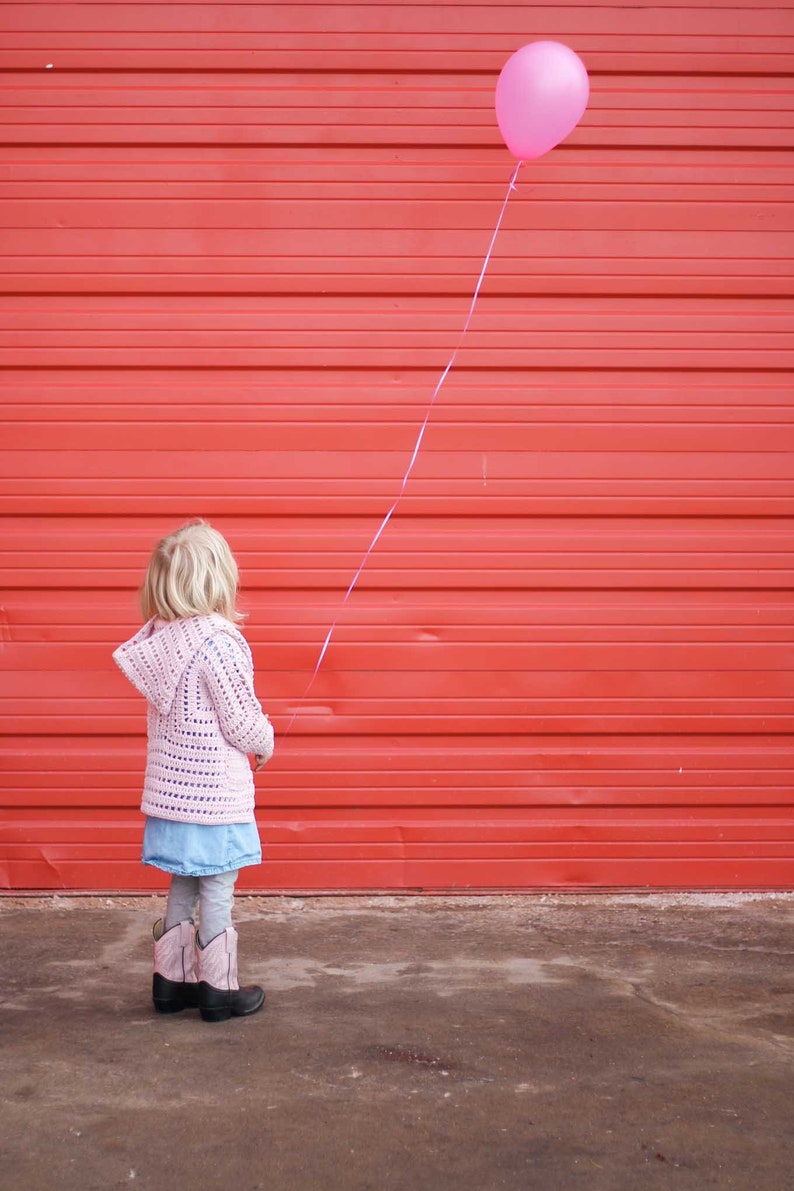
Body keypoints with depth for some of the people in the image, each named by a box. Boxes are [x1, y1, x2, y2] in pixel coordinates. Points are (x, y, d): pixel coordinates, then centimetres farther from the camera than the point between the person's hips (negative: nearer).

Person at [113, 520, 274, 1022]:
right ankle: (220, 989, 15)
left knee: (182, 889, 18)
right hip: (215, 793, -7)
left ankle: (172, 980, 27)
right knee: (217, 894, 5)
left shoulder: (158, 637, 2)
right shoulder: (219, 642, -20)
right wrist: (266, 745, 3)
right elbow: (243, 722, -18)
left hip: (170, 789, 7)